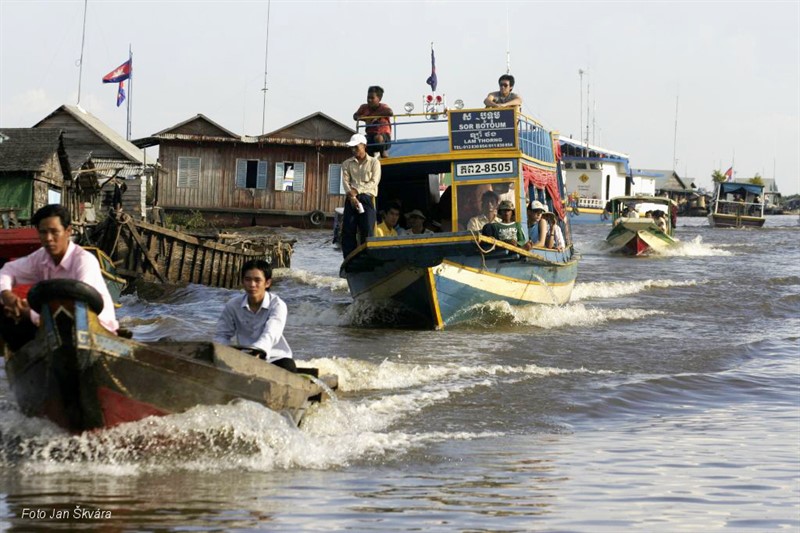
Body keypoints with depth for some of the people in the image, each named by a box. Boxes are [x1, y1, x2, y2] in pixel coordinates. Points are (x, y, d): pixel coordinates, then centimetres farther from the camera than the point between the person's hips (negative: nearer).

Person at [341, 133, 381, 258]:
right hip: (351, 199, 3)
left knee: (367, 231, -10)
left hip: (367, 198, -3)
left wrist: (357, 190, -13)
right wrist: (351, 196, -15)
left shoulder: (374, 163, 7)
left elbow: (374, 182, -3)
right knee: (348, 231, -3)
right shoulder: (347, 163, 15)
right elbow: (345, 181, 3)